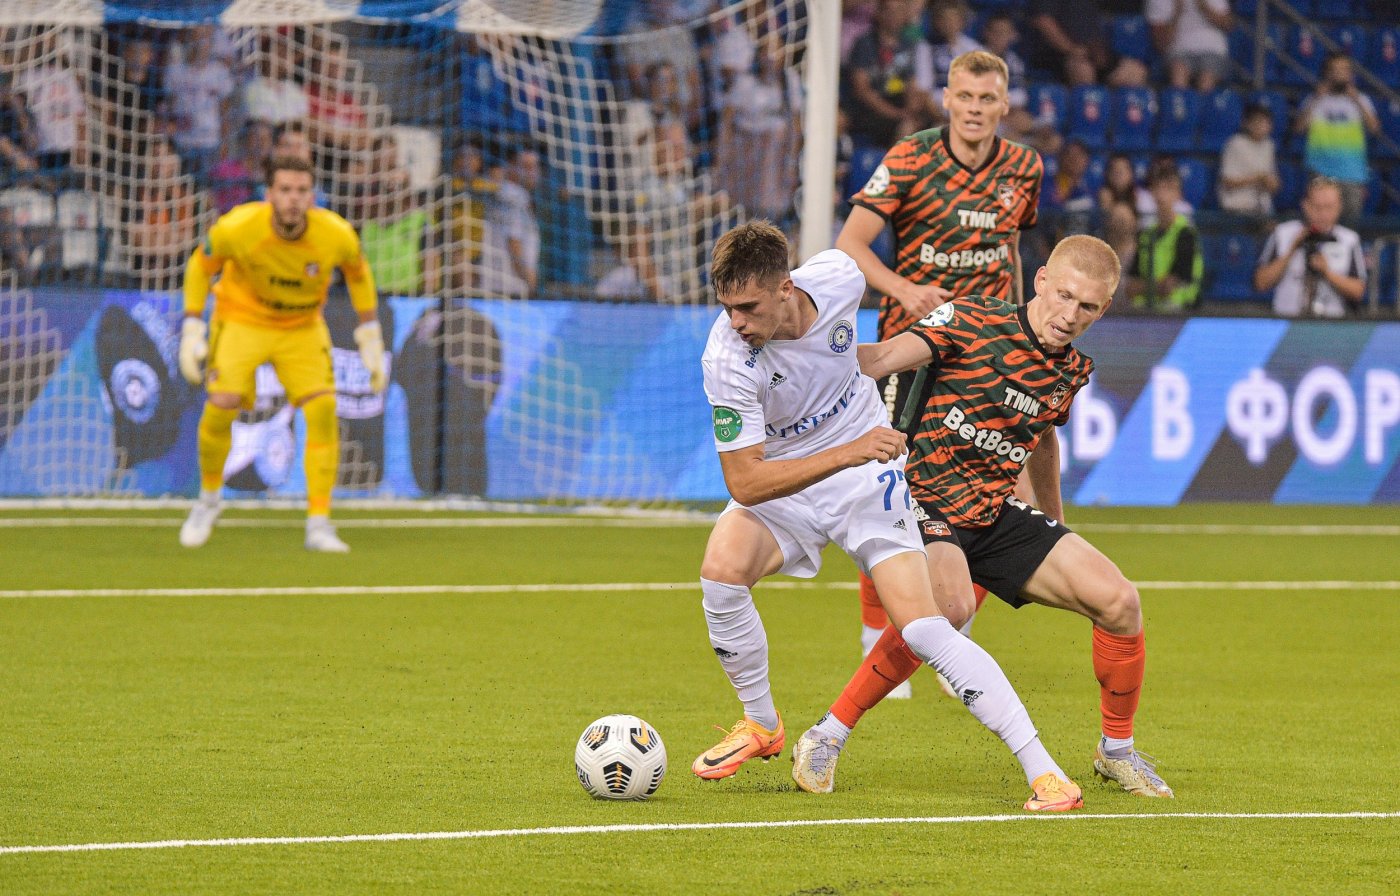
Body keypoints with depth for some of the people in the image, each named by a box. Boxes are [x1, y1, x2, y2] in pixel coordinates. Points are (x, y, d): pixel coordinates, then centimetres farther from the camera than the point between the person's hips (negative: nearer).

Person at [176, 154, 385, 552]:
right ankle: (209, 498, 12)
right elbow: (200, 265, -6)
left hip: (303, 327, 1)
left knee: (323, 410, -17)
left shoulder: (337, 235, -23)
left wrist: (370, 337, 2)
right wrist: (191, 327, -9)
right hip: (242, 320, -1)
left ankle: (319, 525, -8)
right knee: (220, 407, -18)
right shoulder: (236, 228, -27)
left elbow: (358, 273, 1)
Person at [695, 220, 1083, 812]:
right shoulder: (727, 360, -27)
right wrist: (846, 454, -37)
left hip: (867, 477, 0)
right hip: (781, 487, 0)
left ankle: (1042, 769, -13)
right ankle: (761, 724, -3)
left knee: (923, 629, -15)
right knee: (721, 569, -29)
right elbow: (744, 482, -29)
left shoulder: (837, 278, -19)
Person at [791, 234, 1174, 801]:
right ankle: (827, 738, -22)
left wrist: (1056, 527, 36)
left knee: (1119, 601, -4)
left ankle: (1117, 750, 20)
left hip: (998, 517, 7)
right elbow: (886, 356, -22)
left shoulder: (1072, 370, 8)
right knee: (951, 603, -36)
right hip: (929, 500, -6)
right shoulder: (974, 321, -12)